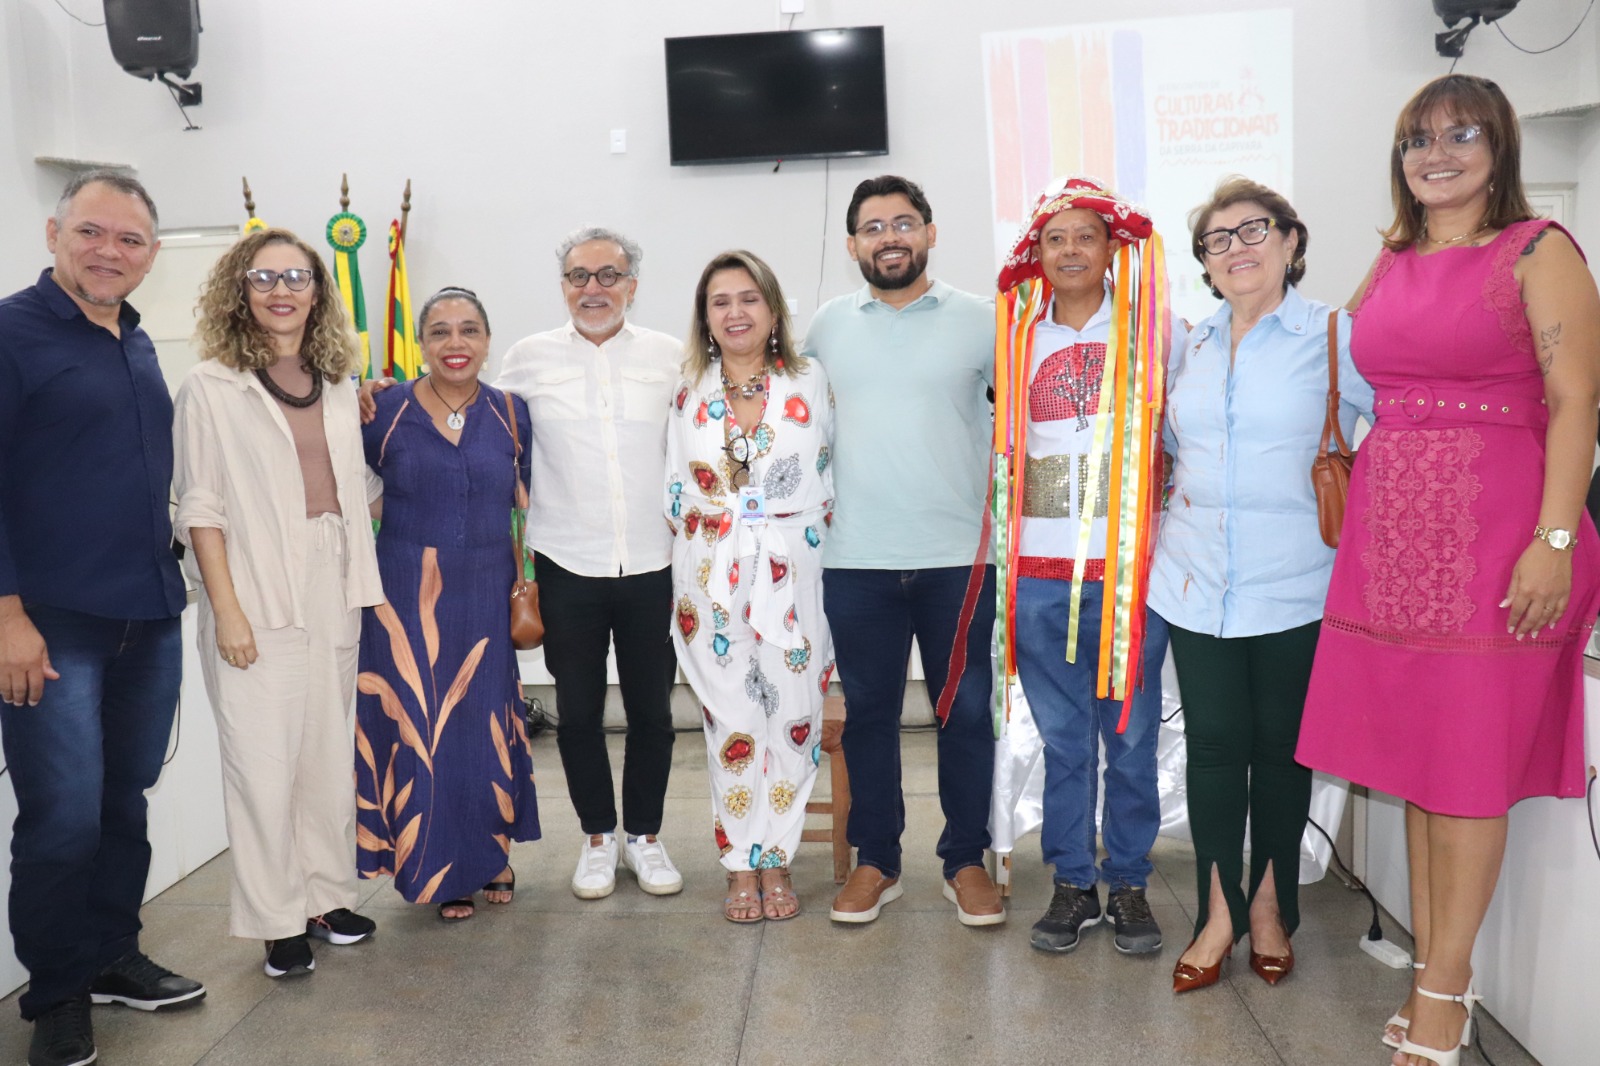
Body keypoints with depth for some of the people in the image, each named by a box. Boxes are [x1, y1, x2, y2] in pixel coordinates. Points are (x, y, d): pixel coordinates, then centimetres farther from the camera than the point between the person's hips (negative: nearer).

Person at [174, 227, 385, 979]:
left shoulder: (338, 384, 10)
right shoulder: (212, 386, -4)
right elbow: (199, 508, -7)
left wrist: (364, 587, 9)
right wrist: (226, 608, -12)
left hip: (334, 595, 5)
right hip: (259, 602, -5)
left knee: (331, 753, 11)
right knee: (264, 763, 0)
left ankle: (327, 896, 26)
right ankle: (278, 921, 14)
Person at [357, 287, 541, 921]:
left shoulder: (511, 416, 3)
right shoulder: (385, 412, -3)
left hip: (484, 597, 2)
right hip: (407, 599, -1)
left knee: (487, 723, 8)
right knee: (417, 724, 2)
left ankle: (492, 853, 29)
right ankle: (441, 869, 20)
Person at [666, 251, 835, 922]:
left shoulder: (811, 385, 2)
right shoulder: (689, 395, 7)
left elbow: (829, 479, 6)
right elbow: (675, 492, 13)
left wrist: (813, 545, 0)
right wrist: (702, 554, 7)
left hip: (793, 572, -1)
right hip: (711, 578, 1)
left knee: (792, 718, 1)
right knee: (731, 723, 3)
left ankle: (775, 861, 18)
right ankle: (741, 867, 17)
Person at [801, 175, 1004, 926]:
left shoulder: (980, 321, 1)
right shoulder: (827, 326, 8)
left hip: (959, 555, -1)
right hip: (856, 560, 2)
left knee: (967, 711, 6)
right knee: (868, 711, 9)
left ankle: (965, 861, 23)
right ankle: (875, 860, 24)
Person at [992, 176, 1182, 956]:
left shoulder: (1155, 331, 4)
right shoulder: (1019, 341, 11)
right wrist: (1007, 546, 11)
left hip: (1131, 565, -2)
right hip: (1042, 570, 2)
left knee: (1130, 733, 5)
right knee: (1062, 738, 9)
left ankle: (1129, 884, 21)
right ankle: (1073, 883, 21)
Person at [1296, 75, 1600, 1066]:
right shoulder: (1391, 264, 15)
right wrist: (1349, 501, 11)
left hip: (1493, 534, -6)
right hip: (1392, 533, 6)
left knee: (1469, 767, 1)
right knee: (1414, 759, 10)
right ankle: (1437, 972, 22)